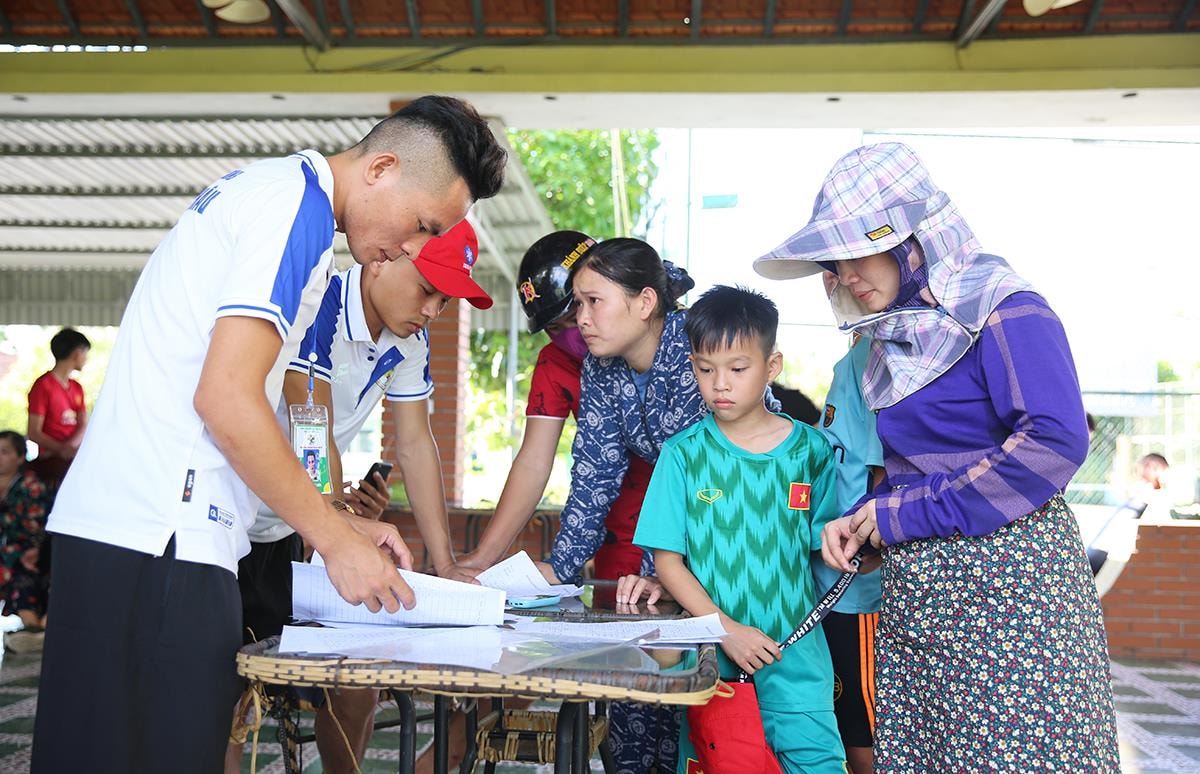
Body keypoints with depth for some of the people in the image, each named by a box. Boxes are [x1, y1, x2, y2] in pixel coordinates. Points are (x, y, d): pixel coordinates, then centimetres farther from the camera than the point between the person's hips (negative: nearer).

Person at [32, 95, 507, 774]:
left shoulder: (268, 188, 19)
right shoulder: (300, 205, -11)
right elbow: (226, 399, -20)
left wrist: (339, 522, 16)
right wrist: (337, 539, -12)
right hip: (160, 538, -10)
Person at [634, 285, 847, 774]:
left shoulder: (811, 450, 1)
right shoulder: (684, 453, -1)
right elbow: (667, 560, -3)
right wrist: (725, 629, -12)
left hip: (793, 649, 0)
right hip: (709, 649, 0)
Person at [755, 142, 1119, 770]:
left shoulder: (1004, 311, -10)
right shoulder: (895, 337, 15)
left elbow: (1054, 441, -22)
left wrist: (905, 515, -16)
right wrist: (857, 520, 2)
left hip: (1008, 584, -8)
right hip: (916, 596, 8)